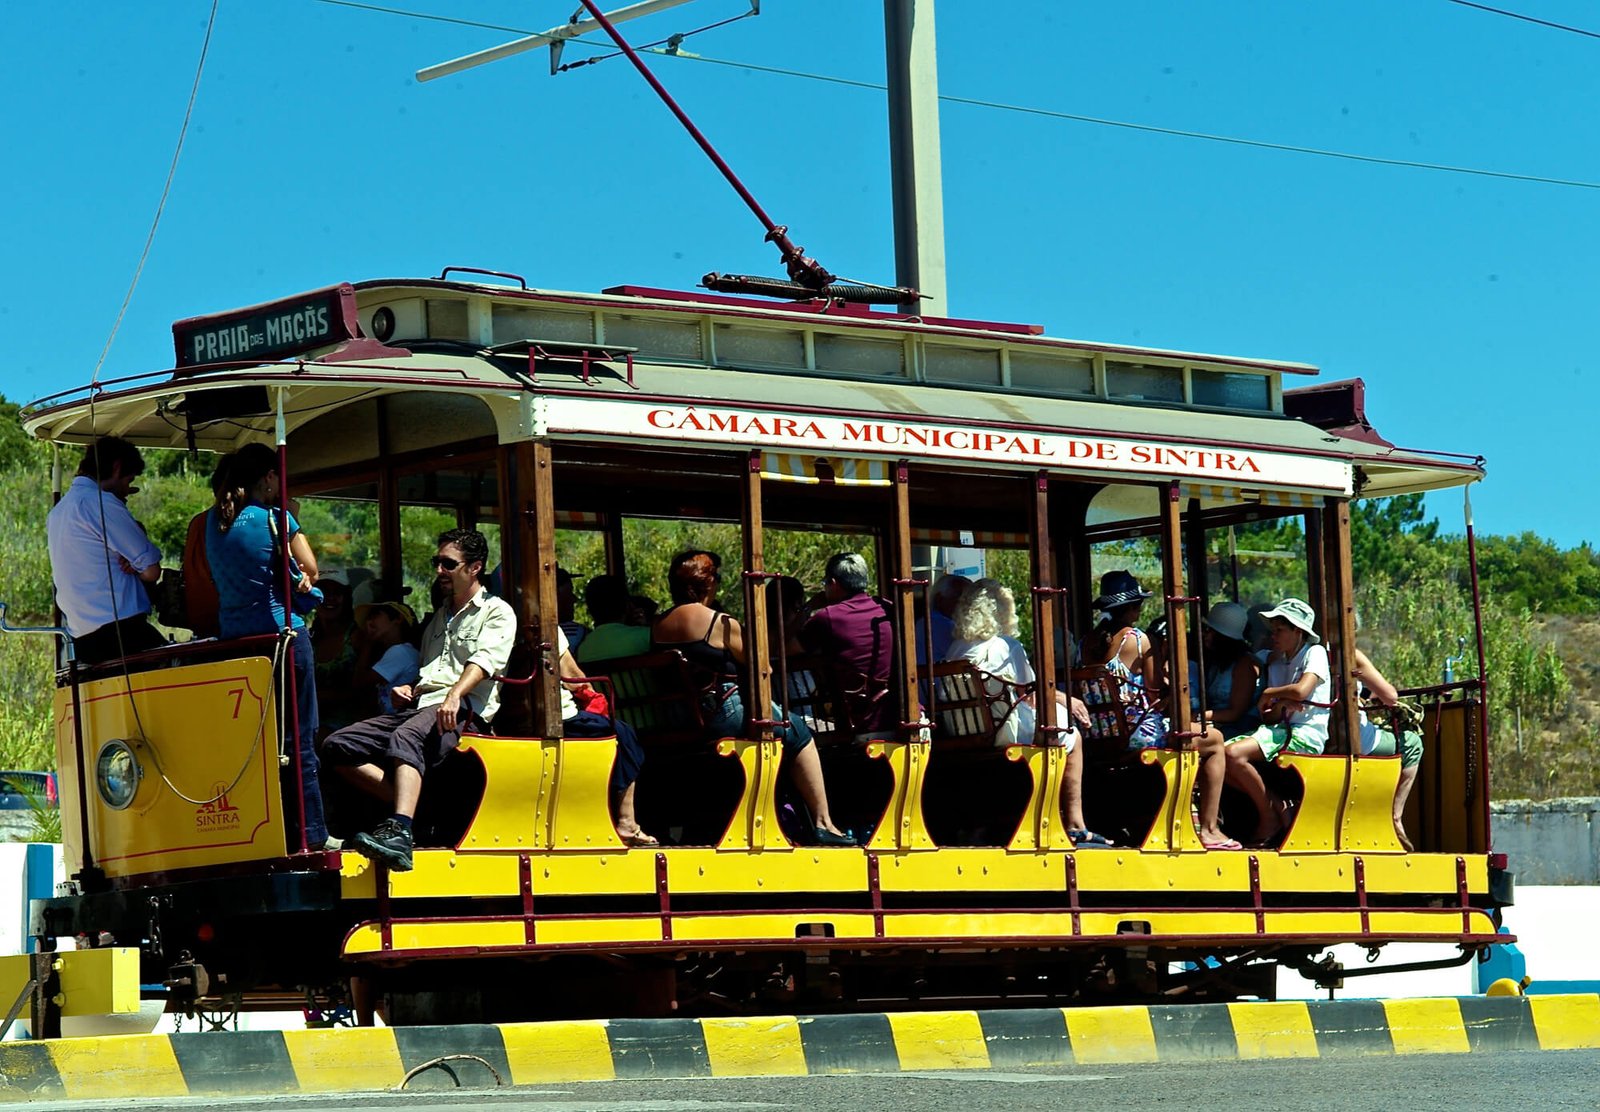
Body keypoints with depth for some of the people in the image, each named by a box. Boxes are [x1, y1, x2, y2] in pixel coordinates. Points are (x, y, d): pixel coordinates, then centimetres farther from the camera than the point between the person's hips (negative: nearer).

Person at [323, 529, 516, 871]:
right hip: (418, 705, 8)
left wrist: (455, 695, -28)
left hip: (463, 711, -8)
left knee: (406, 737, -41)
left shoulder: (496, 612, 8)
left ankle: (400, 832, -60)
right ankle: (413, 807, -24)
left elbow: (484, 660, -9)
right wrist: (406, 689, 10)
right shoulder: (438, 618, 32)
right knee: (337, 746, -12)